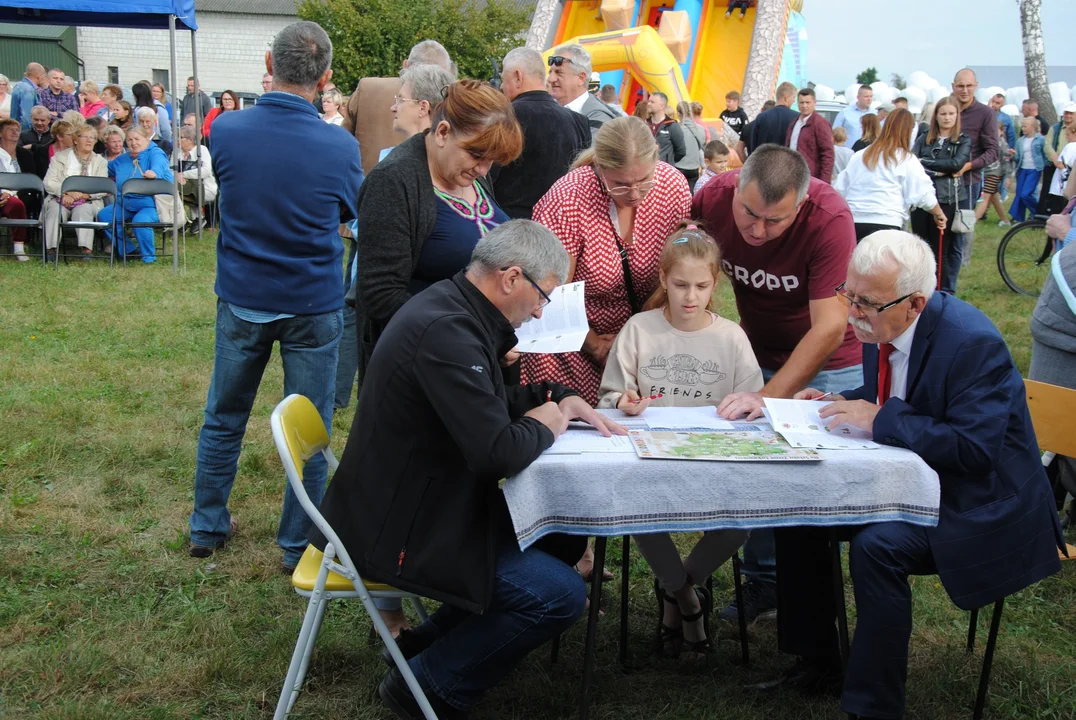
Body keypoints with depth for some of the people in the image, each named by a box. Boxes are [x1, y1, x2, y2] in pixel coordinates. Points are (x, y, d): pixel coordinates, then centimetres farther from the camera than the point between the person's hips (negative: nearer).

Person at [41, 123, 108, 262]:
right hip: (61, 199, 0)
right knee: (55, 209, -32)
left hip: (88, 202, 0)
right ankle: (51, 249, -33)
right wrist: (67, 193, -16)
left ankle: (86, 249, -43)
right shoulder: (60, 157, 11)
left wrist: (82, 195, -16)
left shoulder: (101, 162, 14)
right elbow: (48, 183, 1)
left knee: (83, 210, -34)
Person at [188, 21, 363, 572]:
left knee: (223, 418, 18)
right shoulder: (340, 147, -16)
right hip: (313, 306, -2)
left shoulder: (226, 130, -11)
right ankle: (298, 545, 19)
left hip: (241, 299, 3)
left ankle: (207, 527, 32)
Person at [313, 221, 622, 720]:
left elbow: (490, 401, 20)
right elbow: (499, 453, -31)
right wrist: (543, 425, -10)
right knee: (561, 595, -12)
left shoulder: (453, 306, 5)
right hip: (398, 528, -11)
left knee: (563, 536, 18)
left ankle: (431, 641, 22)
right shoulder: (447, 331, -28)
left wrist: (559, 399, 4)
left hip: (426, 499, 11)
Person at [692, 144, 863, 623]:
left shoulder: (830, 218, -31)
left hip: (830, 363, -3)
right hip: (760, 351, 4)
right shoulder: (713, 198, -19)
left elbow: (830, 326, -31)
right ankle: (765, 583, 18)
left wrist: (770, 396, -35)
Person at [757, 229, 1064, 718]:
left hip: (973, 501, -9)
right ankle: (817, 663, 10)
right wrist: (842, 405, -5)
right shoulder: (879, 326, -1)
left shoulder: (972, 342, -25)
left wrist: (880, 419, -28)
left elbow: (975, 448, -30)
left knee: (876, 546, -32)